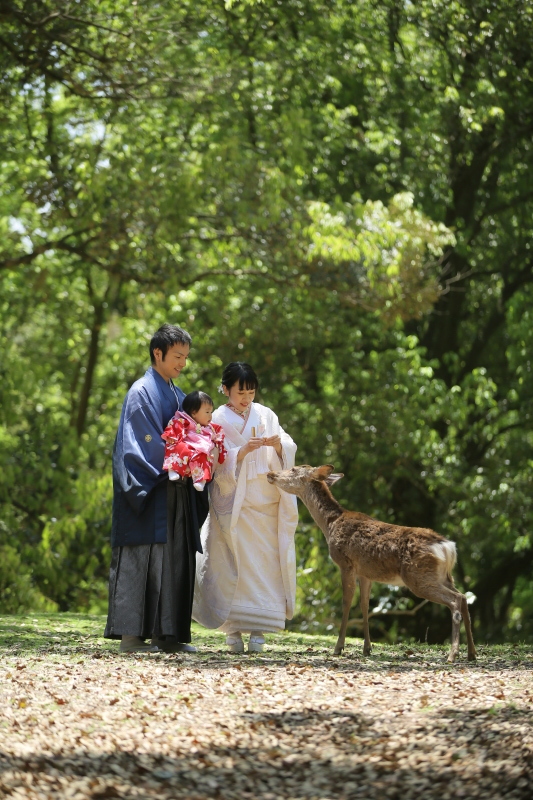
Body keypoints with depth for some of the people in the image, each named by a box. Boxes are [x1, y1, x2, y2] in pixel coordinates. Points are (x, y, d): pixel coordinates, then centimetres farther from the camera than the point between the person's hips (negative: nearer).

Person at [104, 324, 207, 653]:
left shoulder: (177, 397, 19)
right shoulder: (142, 392, -6)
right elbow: (144, 442, -13)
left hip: (176, 490, 8)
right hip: (149, 487, -8)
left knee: (176, 559, 5)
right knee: (143, 557, -10)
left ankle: (167, 633, 8)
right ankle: (132, 633, -11)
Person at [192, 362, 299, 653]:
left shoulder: (265, 415, 11)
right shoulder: (218, 420, 2)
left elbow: (289, 449, 5)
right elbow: (219, 462, -6)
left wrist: (278, 444, -17)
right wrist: (244, 450, -21)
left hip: (266, 504, 3)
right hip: (234, 504, -3)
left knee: (265, 564, -2)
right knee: (234, 565, -7)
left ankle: (257, 630, 0)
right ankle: (233, 630, -3)